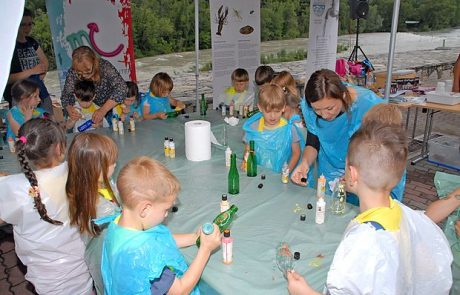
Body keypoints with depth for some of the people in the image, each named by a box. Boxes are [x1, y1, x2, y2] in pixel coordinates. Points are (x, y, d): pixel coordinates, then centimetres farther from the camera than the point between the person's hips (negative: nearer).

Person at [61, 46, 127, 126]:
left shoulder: (105, 66, -20)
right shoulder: (72, 73, -13)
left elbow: (121, 88, -30)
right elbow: (66, 95, -7)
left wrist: (103, 110, -40)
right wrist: (69, 109, -31)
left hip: (108, 110, -2)